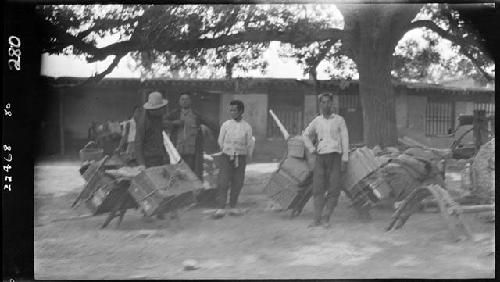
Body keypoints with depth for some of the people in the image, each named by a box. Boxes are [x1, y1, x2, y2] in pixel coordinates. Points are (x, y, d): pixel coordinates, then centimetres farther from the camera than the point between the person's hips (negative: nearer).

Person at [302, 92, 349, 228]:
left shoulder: (339, 120, 3)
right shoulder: (317, 121, 10)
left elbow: (345, 140, 1)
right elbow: (306, 134, 25)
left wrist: (345, 159, -5)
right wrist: (312, 149, 11)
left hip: (334, 156, -2)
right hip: (320, 157, 2)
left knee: (334, 189, -7)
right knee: (318, 188, -4)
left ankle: (326, 217, 2)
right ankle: (317, 219, -4)